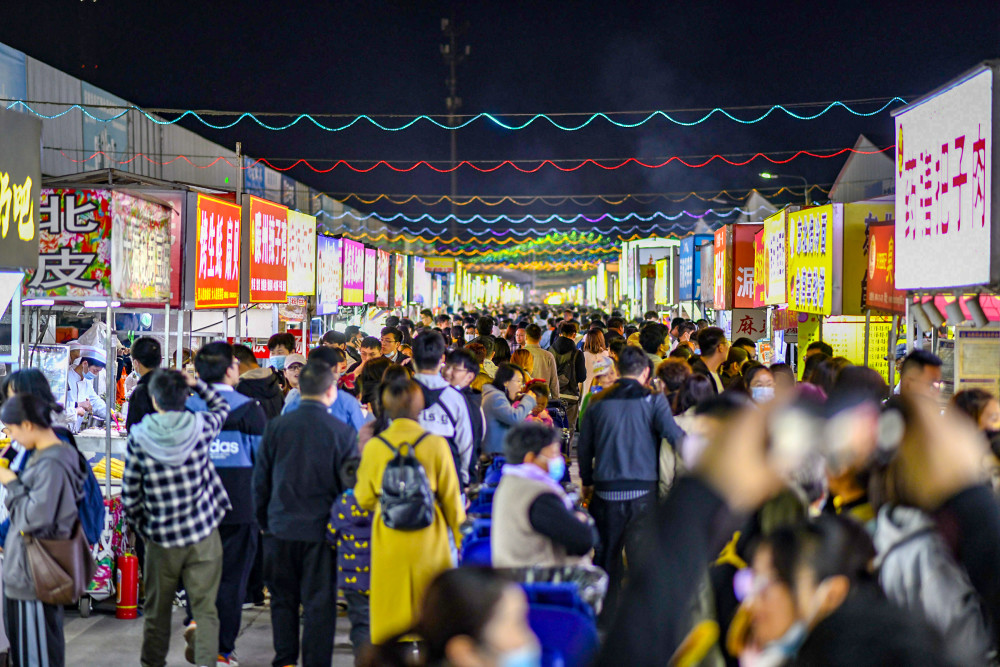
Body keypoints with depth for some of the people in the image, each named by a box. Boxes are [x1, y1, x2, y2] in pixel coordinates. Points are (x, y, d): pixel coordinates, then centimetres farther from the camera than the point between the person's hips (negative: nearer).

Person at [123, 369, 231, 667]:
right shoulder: (201, 428, -7)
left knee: (156, 611, 15)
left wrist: (141, 525, 13)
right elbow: (222, 407, 18)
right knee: (205, 610, 4)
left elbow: (129, 496, -3)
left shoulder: (138, 438, -8)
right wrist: (197, 383, 11)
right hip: (203, 535, 0)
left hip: (161, 540, 0)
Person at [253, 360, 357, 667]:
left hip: (281, 529, 2)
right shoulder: (343, 432, -9)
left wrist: (265, 521, 16)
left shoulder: (276, 427, -3)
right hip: (321, 531, -2)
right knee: (319, 604, 5)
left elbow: (260, 481, 4)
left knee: (283, 600, 15)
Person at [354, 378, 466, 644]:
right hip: (429, 541, -1)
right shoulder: (436, 445, -7)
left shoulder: (374, 447, -4)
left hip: (389, 543, 1)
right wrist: (461, 538, 12)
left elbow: (364, 500, 5)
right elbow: (451, 497, 0)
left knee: (391, 615, 10)